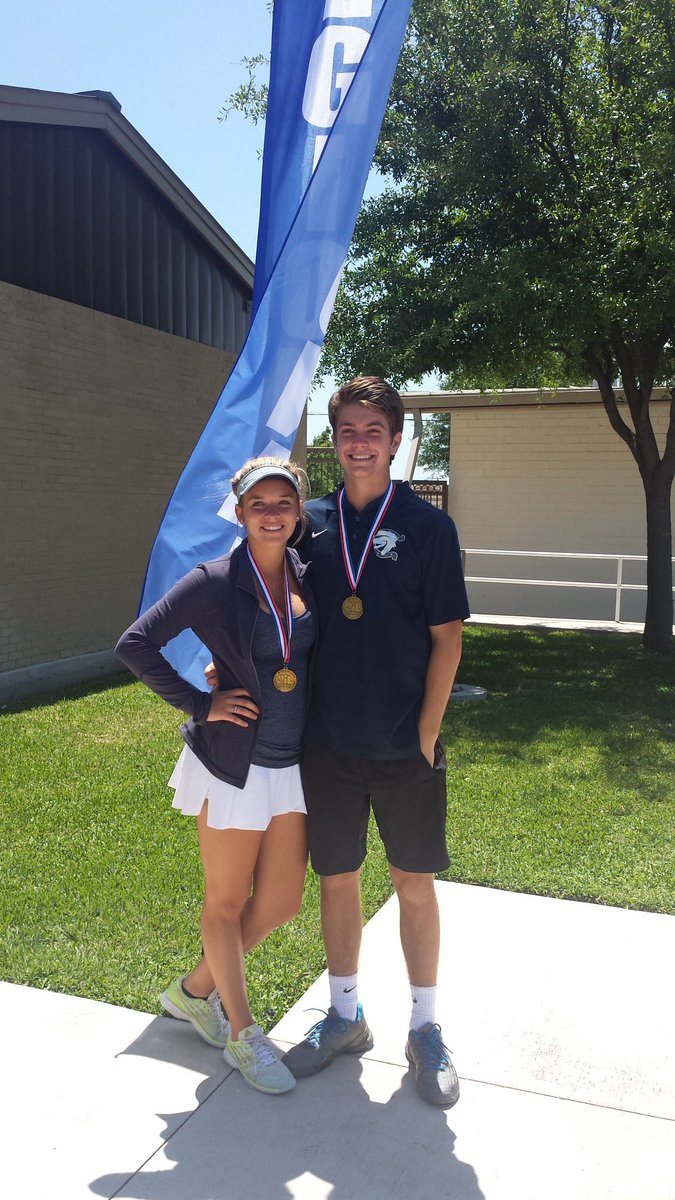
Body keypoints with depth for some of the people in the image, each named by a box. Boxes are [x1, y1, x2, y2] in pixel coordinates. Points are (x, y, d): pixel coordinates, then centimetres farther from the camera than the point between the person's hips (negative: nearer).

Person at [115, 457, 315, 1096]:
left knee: (281, 903, 12)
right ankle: (242, 1032, 31)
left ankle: (195, 990, 36)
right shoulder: (214, 581, -13)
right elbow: (135, 644, -11)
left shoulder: (308, 575, 2)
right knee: (226, 902, 11)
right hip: (234, 765, -5)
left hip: (293, 765, 6)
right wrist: (201, 705, -12)